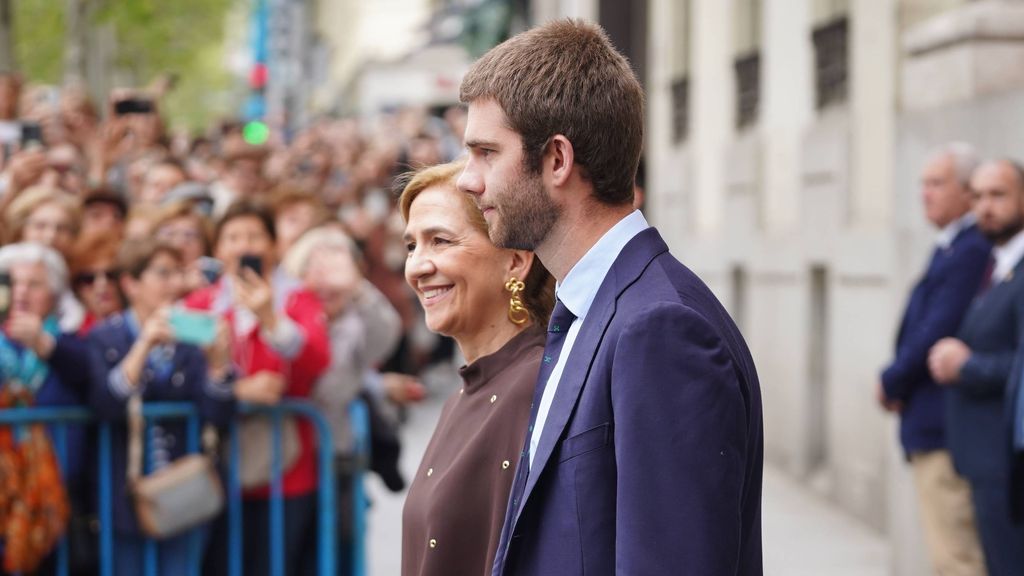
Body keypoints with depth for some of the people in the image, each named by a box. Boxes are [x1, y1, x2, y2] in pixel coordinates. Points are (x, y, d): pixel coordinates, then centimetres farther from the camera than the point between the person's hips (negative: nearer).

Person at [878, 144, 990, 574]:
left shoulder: (971, 252, -17)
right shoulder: (949, 248, 16)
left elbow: (939, 332, -21)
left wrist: (892, 383, -7)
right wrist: (897, 381, 4)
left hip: (943, 428, -11)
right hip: (935, 426, 11)